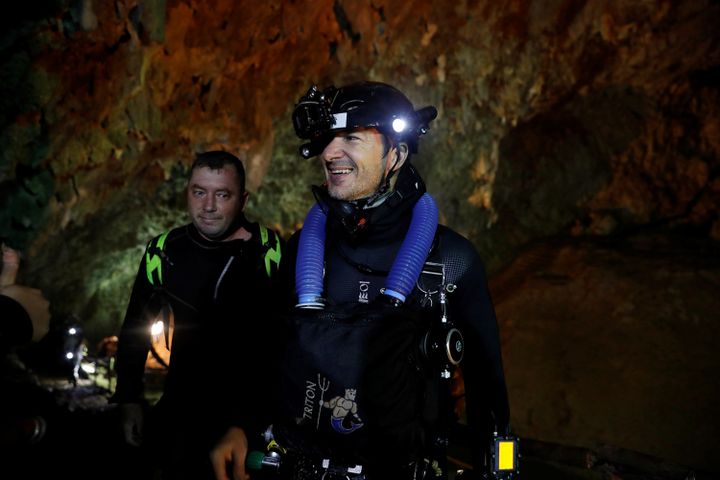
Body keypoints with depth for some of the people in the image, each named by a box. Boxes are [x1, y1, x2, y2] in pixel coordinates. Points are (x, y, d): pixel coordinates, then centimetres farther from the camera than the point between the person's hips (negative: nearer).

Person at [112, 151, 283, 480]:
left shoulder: (269, 250, -10)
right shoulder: (164, 252, -3)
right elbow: (135, 328, 7)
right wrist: (129, 400, 6)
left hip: (253, 394, -1)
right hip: (185, 397, 2)